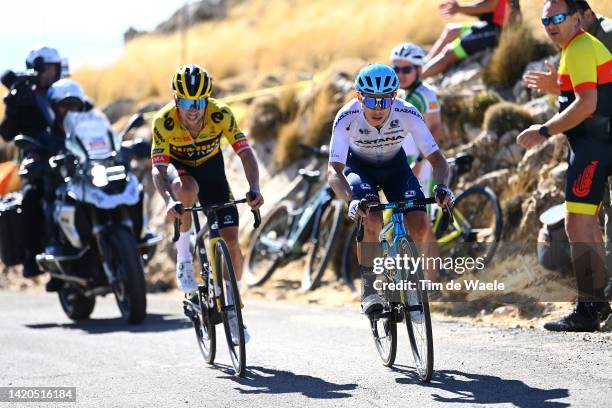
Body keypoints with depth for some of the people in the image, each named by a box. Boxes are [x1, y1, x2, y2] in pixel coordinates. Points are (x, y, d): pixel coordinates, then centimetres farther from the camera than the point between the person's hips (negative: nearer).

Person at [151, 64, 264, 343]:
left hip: (211, 168, 2)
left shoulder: (221, 115, -28)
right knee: (188, 189, -40)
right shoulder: (164, 121, -30)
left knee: (231, 244, -8)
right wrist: (169, 201, -49)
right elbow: (158, 169, -31)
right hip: (179, 169, -1)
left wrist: (254, 189, -44)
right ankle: (183, 258, -20)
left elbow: (245, 154, -27)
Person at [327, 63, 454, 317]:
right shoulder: (347, 118, -33)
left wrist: (442, 186, -48)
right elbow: (333, 171, -37)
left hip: (394, 165, 1)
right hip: (358, 166, -1)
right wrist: (351, 200, -56)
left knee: (421, 225, -18)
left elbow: (437, 158, -28)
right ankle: (369, 290, -18)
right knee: (371, 220, -30)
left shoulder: (407, 114, -31)